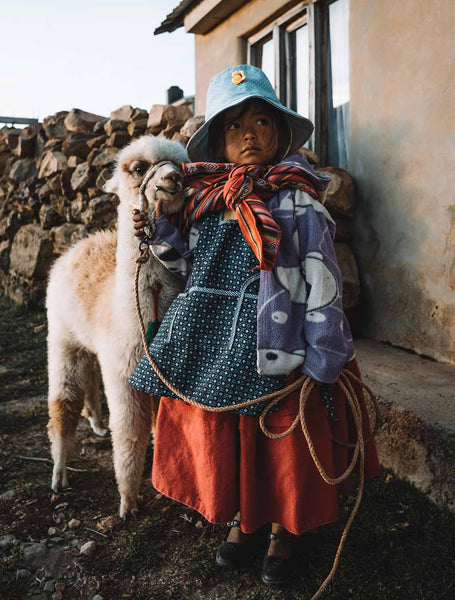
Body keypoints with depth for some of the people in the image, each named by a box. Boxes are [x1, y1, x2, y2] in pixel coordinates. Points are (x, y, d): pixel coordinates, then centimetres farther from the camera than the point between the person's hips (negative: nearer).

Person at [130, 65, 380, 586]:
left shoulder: (296, 198, -10)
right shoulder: (205, 197, 6)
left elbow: (321, 278, -12)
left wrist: (323, 357, -15)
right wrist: (160, 234, 1)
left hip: (274, 344, -4)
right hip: (214, 344, 5)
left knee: (281, 443, 9)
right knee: (220, 436, 16)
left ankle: (283, 531, 36)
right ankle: (238, 519, 42)